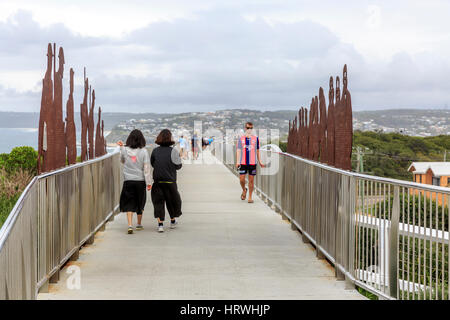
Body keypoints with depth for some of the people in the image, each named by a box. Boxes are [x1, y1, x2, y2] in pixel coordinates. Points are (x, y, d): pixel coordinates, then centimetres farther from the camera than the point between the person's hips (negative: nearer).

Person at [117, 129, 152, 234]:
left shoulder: (125, 150, -3)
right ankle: (139, 224, 28)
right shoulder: (143, 151, -8)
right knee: (140, 203, 16)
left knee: (129, 203, 3)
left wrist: (121, 147, 22)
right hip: (140, 181, 0)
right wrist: (148, 182, -4)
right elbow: (146, 168, -8)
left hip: (128, 181, 0)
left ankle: (130, 225, -11)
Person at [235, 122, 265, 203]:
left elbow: (257, 151, 12)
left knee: (251, 180, 2)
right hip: (243, 162, 0)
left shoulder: (256, 138, 6)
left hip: (252, 162, 0)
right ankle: (244, 190, 30)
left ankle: (250, 197, 11)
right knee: (241, 179, -2)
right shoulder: (241, 138, 5)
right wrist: (237, 161, -5)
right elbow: (238, 150, 4)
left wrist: (260, 161, 10)